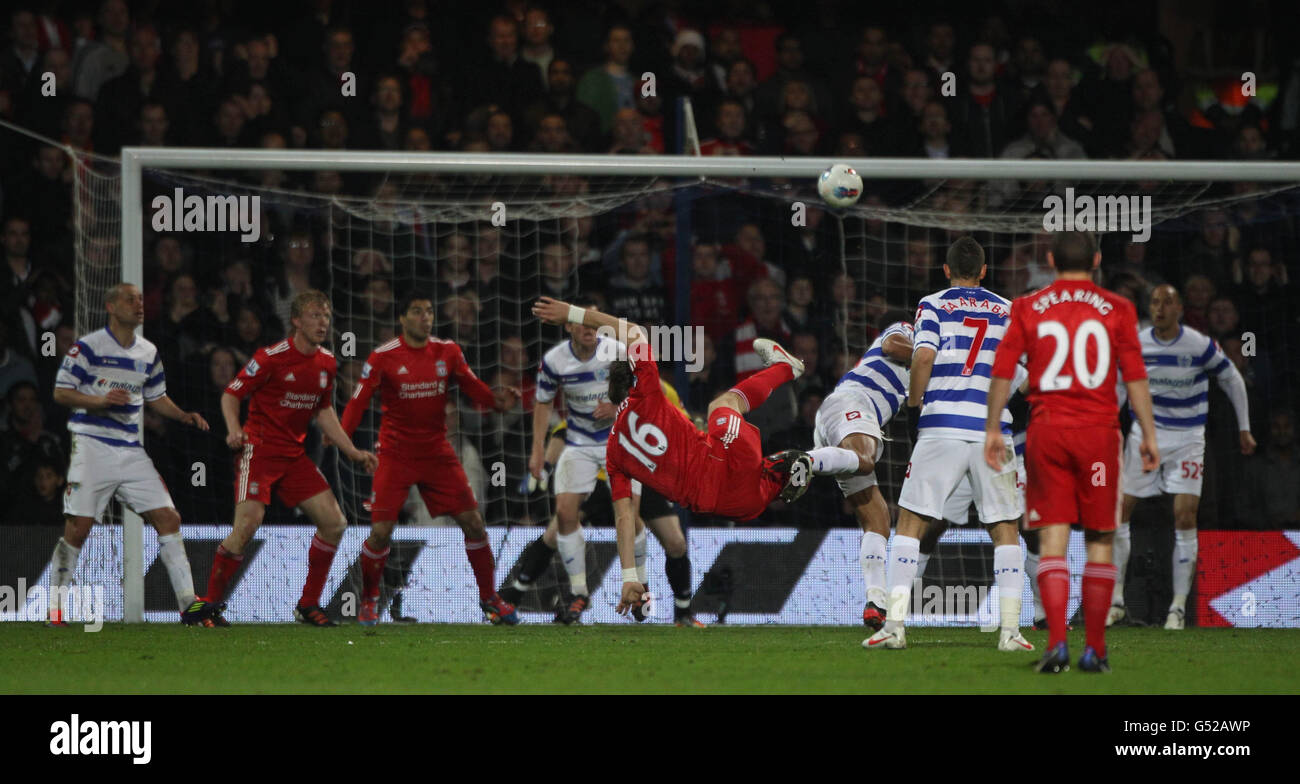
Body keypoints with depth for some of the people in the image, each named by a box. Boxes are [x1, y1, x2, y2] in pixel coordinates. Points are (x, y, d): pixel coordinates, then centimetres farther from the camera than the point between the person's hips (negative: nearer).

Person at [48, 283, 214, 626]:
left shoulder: (148, 353, 14)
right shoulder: (88, 346, -4)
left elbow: (156, 398, 24)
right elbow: (61, 392, -5)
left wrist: (183, 415, 6)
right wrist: (100, 400, -20)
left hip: (131, 451, 5)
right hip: (92, 446, -5)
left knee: (168, 519, -4)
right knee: (78, 527, -9)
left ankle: (188, 604, -3)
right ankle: (55, 606, 3)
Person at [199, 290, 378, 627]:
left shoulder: (327, 362, 9)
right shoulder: (271, 357, -12)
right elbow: (231, 395, -7)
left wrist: (353, 452, 17)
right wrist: (234, 431, -24)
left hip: (294, 454, 7)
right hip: (259, 448, -7)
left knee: (334, 523, 0)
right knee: (248, 522, -23)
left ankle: (308, 605, 12)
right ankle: (211, 603, -11)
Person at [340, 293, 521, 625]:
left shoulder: (447, 352, 2)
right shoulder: (383, 357, -8)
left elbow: (473, 388, 7)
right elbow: (359, 401, -10)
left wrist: (497, 400, -14)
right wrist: (341, 436, -26)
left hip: (437, 454, 3)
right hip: (395, 456, -3)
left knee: (473, 521, -2)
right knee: (381, 531, -10)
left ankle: (489, 599, 12)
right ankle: (369, 601, 12)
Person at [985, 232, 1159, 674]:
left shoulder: (1028, 309, 5)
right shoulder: (1116, 310, 3)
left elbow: (1002, 372, 4)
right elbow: (1135, 377, 0)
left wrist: (992, 430, 11)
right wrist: (1148, 435, 5)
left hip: (1046, 433, 0)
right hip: (1099, 431, 0)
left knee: (1052, 539, -1)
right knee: (1100, 541, 7)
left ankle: (1056, 643, -15)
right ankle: (1095, 650, 6)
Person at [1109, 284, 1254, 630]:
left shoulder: (1201, 346, -11)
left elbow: (1232, 380, 4)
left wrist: (1244, 428, 7)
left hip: (1187, 438, -2)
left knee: (1185, 516, -13)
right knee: (1118, 510, -5)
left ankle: (1179, 607, -4)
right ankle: (1116, 599, 8)